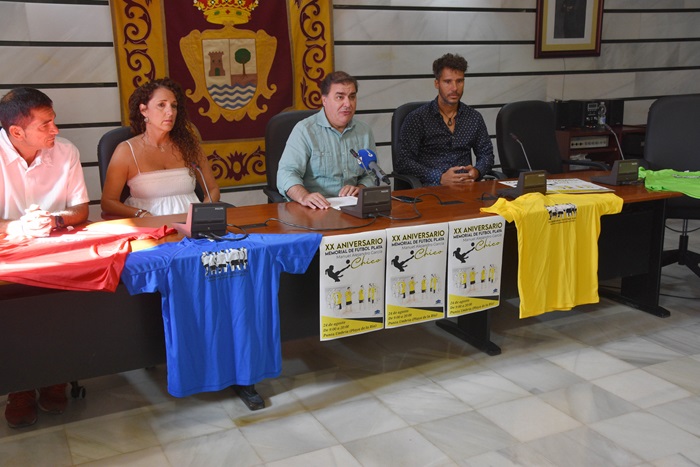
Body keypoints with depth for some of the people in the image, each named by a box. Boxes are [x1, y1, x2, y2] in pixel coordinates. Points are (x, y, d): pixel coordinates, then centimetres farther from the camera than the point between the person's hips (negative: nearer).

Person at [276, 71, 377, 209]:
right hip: (314, 210, -2)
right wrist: (304, 196, -33)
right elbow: (287, 173, -13)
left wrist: (360, 189, -3)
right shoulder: (304, 130, -2)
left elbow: (372, 175, 20)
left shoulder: (365, 131, 14)